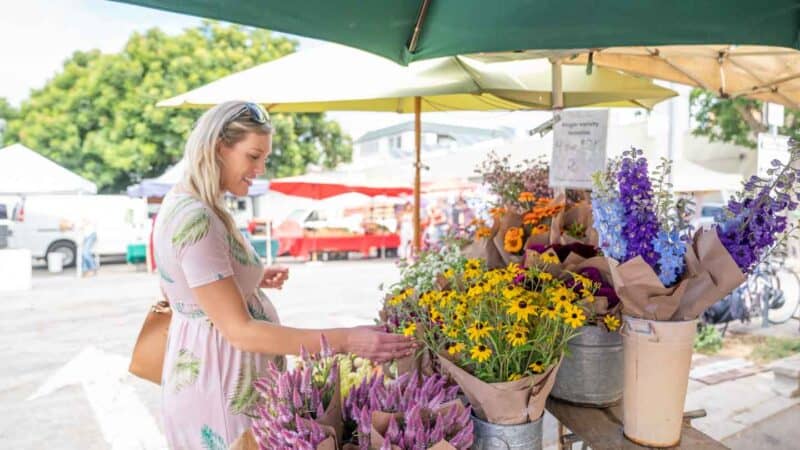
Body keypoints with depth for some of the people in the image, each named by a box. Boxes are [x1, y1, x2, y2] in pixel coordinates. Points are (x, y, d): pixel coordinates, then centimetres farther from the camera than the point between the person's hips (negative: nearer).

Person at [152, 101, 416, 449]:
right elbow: (239, 331, -29)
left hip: (205, 365, 10)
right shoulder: (196, 219, -27)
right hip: (218, 378, -10)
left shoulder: (184, 204, 4)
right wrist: (343, 341, -33)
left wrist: (250, 278, 5)